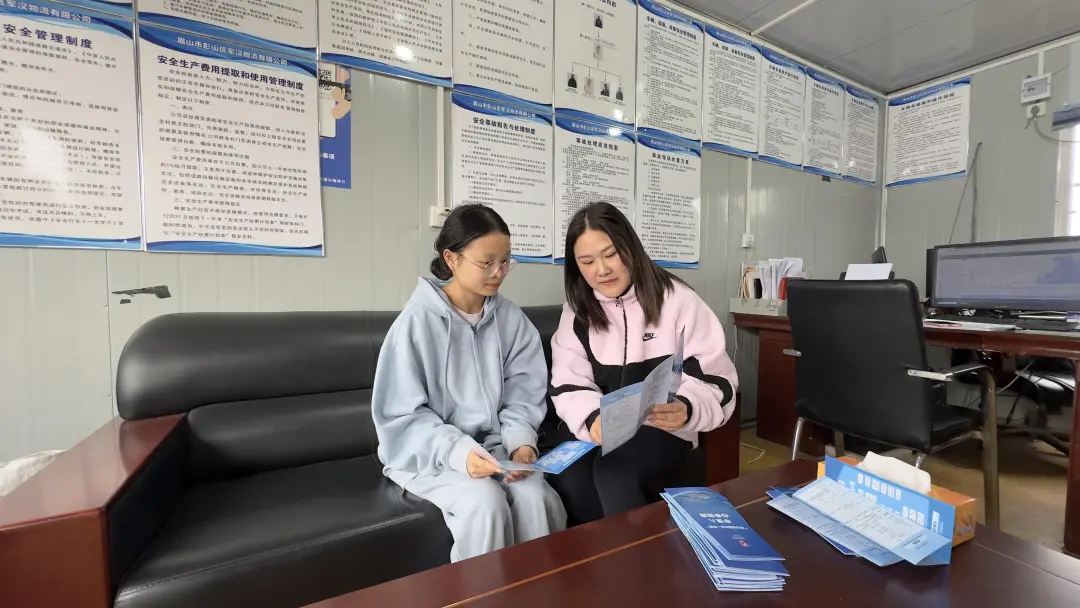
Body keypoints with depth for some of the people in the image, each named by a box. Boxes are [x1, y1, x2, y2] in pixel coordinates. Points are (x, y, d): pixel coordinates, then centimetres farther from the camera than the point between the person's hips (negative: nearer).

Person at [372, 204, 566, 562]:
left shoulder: (512, 320, -3)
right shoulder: (417, 321, -13)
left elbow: (523, 393, 1)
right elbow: (402, 415, -12)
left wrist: (521, 441, -17)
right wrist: (457, 451, -24)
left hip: (495, 447, 3)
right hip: (429, 453, -2)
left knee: (536, 497, -22)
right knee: (485, 503, -27)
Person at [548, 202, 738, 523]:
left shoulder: (676, 300, -6)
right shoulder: (577, 311, 4)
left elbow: (717, 381, -7)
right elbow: (570, 386, -3)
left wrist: (687, 410, -30)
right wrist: (593, 418, -25)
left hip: (663, 430, -2)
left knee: (612, 471, -31)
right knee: (569, 476, -26)